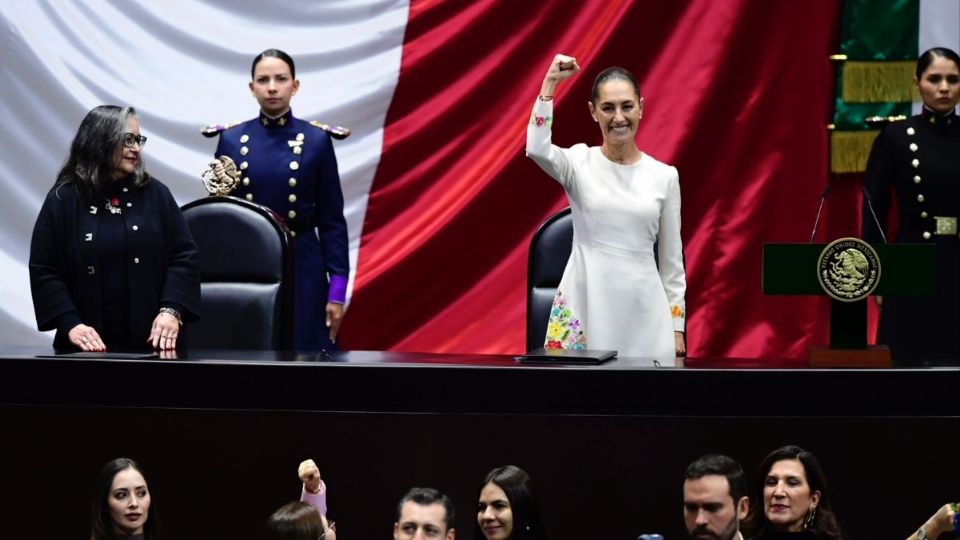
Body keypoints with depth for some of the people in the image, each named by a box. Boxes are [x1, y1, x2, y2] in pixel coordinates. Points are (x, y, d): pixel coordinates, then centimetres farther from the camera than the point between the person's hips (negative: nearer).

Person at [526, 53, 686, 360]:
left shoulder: (664, 176, 6)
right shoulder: (580, 164, 2)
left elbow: (672, 259, 9)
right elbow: (537, 149, -22)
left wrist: (677, 326, 7)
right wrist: (549, 84, -17)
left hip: (642, 310, 2)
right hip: (585, 306, -2)